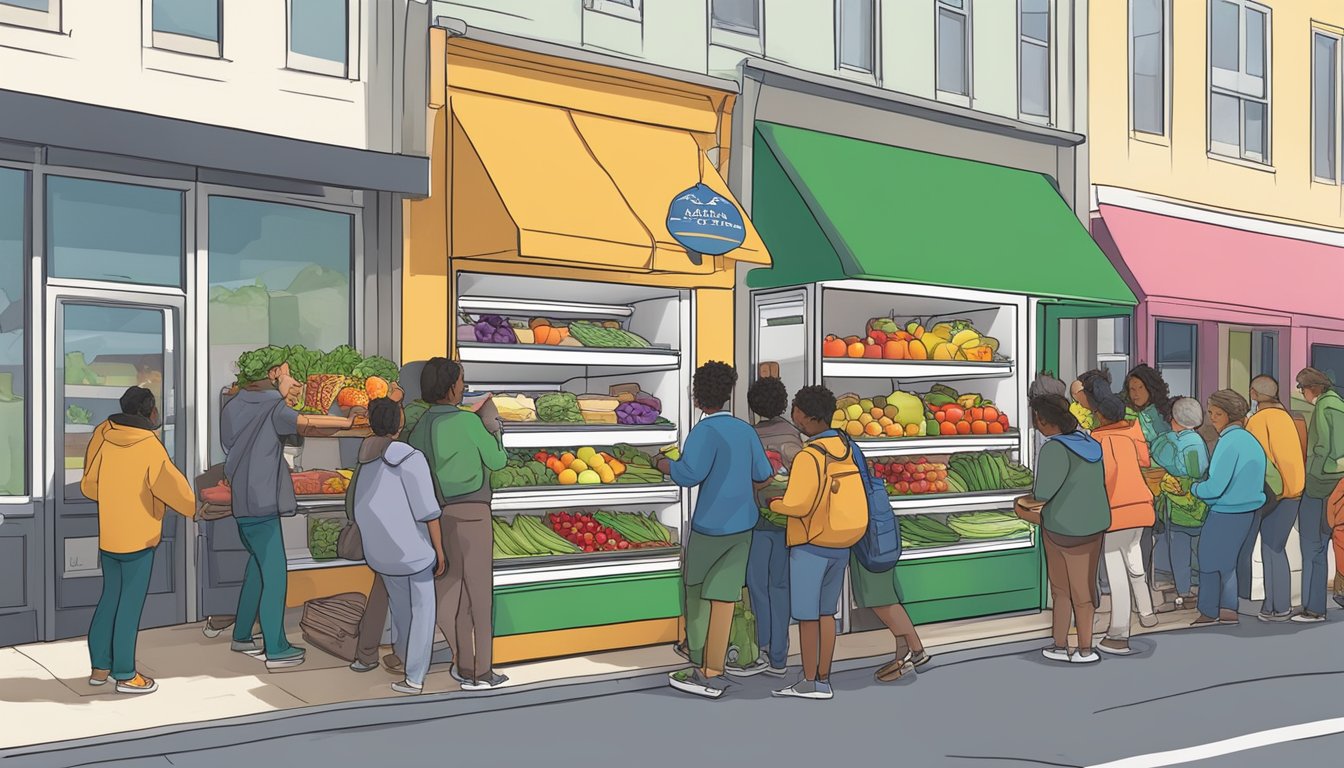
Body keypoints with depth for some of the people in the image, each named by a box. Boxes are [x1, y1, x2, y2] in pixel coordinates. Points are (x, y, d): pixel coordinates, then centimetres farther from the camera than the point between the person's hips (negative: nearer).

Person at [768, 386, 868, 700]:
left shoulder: (809, 456, -21)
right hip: (840, 544, 8)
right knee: (825, 613, 12)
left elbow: (796, 505, -26)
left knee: (806, 615, 3)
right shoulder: (845, 448, 4)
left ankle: (809, 683, 9)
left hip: (810, 544, -8)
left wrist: (768, 502, -5)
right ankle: (823, 681, 16)